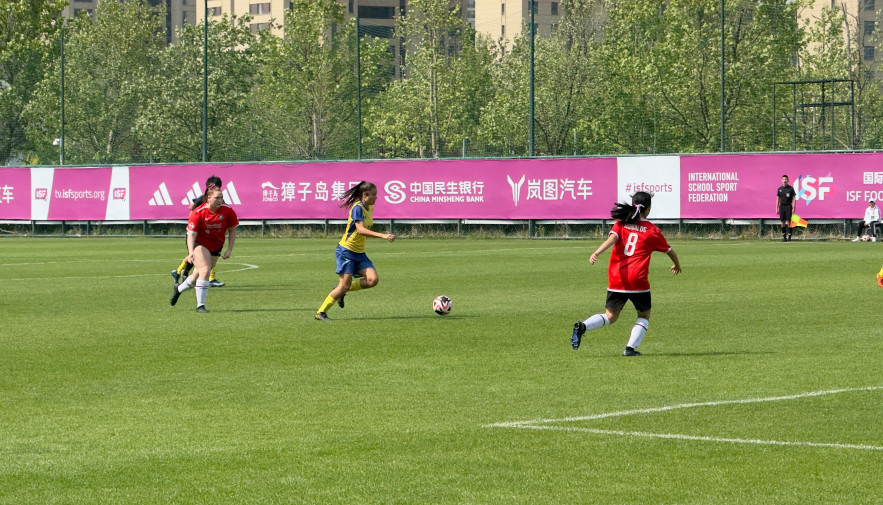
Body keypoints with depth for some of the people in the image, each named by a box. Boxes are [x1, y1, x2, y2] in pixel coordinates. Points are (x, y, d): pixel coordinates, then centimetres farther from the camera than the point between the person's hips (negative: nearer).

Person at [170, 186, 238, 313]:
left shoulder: (227, 211, -12)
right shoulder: (198, 213, -21)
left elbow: (232, 231, 1)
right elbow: (191, 234, -21)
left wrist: (229, 250, -5)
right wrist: (191, 252, -36)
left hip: (216, 246, 4)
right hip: (199, 244, -4)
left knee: (198, 275, 12)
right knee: (205, 270, -23)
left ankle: (179, 288, 42)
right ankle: (200, 305, -15)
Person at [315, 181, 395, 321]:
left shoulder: (370, 208, 9)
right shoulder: (357, 208, -18)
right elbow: (361, 229, -30)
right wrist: (382, 236, -36)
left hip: (359, 253, 8)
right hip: (346, 251, -8)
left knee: (373, 280, -10)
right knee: (345, 285, -11)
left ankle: (342, 291, 11)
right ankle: (320, 312, 3)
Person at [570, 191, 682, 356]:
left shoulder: (621, 223, 8)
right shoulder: (652, 230, 4)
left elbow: (612, 239, -12)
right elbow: (670, 251, 17)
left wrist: (596, 253, -25)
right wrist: (677, 265, 37)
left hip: (616, 279, 3)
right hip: (637, 280, -3)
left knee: (610, 316, 13)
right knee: (644, 315, 17)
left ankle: (583, 326, -13)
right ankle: (631, 348, -1)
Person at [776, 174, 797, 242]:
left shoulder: (790, 188, 0)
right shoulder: (780, 189, 10)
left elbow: (794, 198, -1)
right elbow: (778, 199, 14)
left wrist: (793, 208, -8)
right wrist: (777, 208, 8)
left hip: (788, 206, -3)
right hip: (782, 206, 3)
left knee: (789, 221, -8)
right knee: (783, 222, 5)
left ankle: (789, 236, -7)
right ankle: (783, 236, 10)